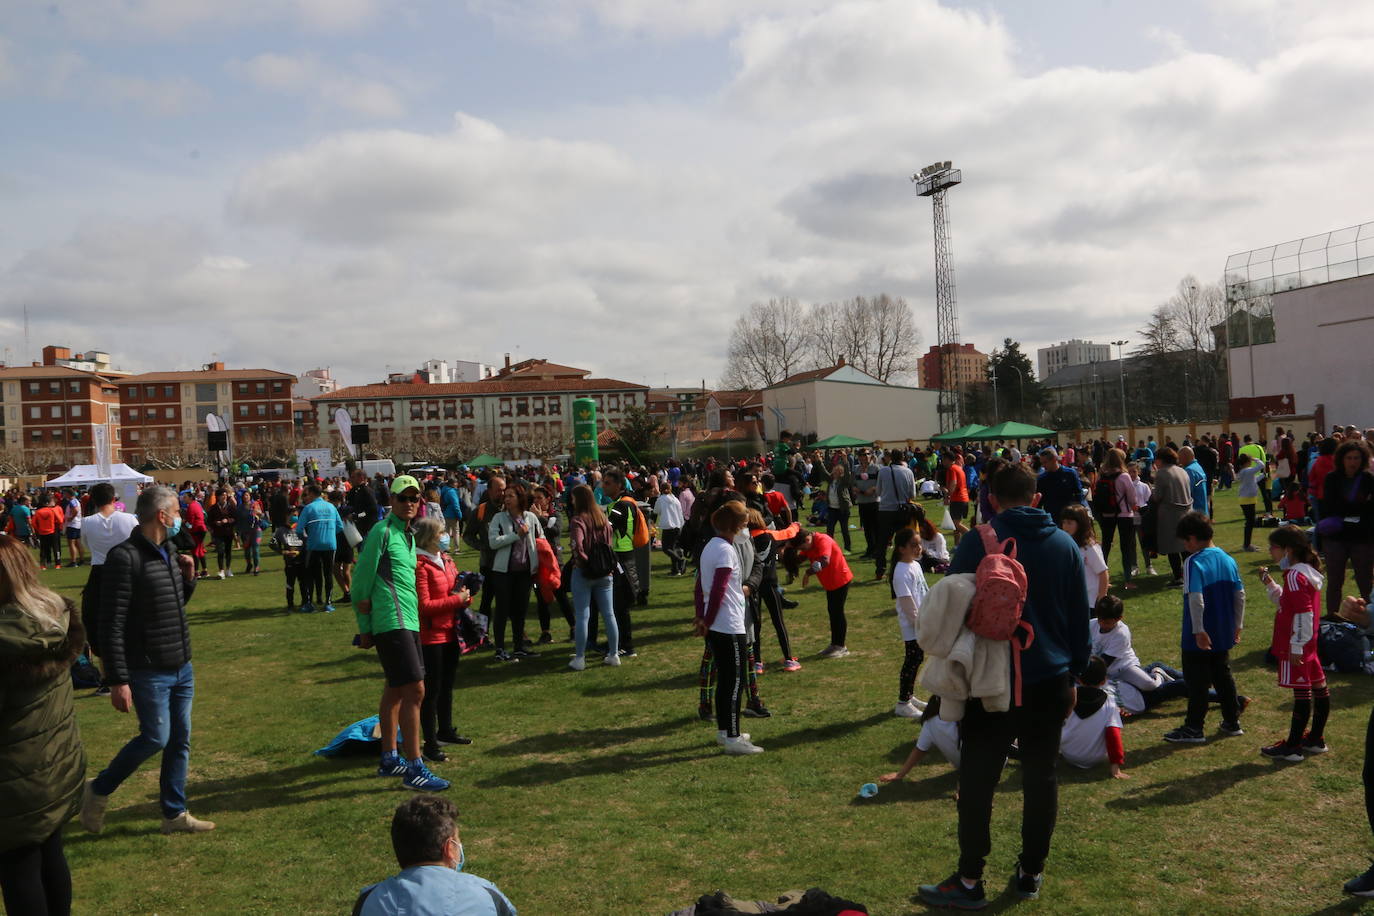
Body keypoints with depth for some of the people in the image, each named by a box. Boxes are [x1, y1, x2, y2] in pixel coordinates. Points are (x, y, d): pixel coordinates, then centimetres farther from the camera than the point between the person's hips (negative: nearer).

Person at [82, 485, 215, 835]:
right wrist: (118, 680, -21)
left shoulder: (169, 551, 9)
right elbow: (111, 624, -20)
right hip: (148, 672, -8)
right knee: (156, 737, -3)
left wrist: (188, 578, 2)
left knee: (179, 741, 12)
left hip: (181, 668, 8)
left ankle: (174, 813, 23)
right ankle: (98, 791, 21)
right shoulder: (125, 557, -18)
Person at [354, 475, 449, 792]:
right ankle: (414, 769, -7)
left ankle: (389, 759, 28)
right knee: (415, 690, -11)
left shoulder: (408, 534, 17)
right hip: (392, 622, -9)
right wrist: (365, 628, -6)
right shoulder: (382, 532, -10)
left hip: (407, 622, 9)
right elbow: (361, 582, -10)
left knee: (395, 690, 16)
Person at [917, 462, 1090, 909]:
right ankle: (1030, 873, 23)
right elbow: (1080, 617, 10)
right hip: (1051, 680, 4)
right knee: (1041, 777, 13)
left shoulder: (978, 544, -10)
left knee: (977, 782, 4)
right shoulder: (1065, 544, 4)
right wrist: (1073, 674, 18)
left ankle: (969, 881, 11)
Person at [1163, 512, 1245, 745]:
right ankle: (1232, 721, 27)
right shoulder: (1228, 559, 4)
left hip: (1199, 638, -7)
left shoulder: (1194, 562, -18)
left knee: (1197, 682, 2)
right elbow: (1240, 595, 8)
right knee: (1223, 677, 19)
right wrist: (1237, 626, 16)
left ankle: (1194, 728, 9)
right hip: (1224, 636, 7)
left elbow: (1196, 599, -25)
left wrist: (1198, 630, -20)